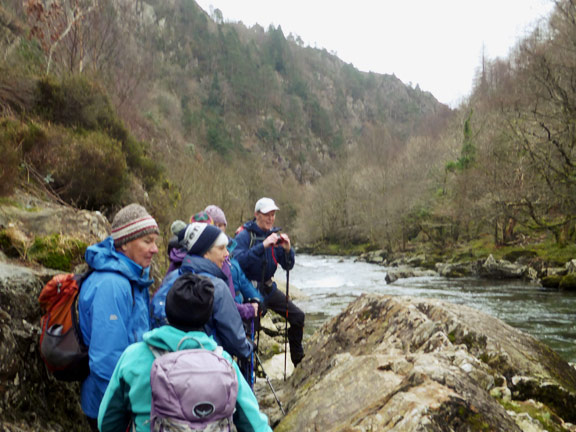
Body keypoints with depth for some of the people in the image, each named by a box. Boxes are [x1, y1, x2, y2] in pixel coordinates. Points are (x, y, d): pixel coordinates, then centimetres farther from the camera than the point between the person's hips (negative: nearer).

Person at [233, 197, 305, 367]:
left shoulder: (275, 235, 4)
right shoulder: (245, 235, -14)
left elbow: (288, 266, 4)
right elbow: (238, 260, -31)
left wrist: (287, 249, -17)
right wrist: (263, 246, -36)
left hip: (268, 288, 6)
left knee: (298, 316, 5)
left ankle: (298, 360, 22)